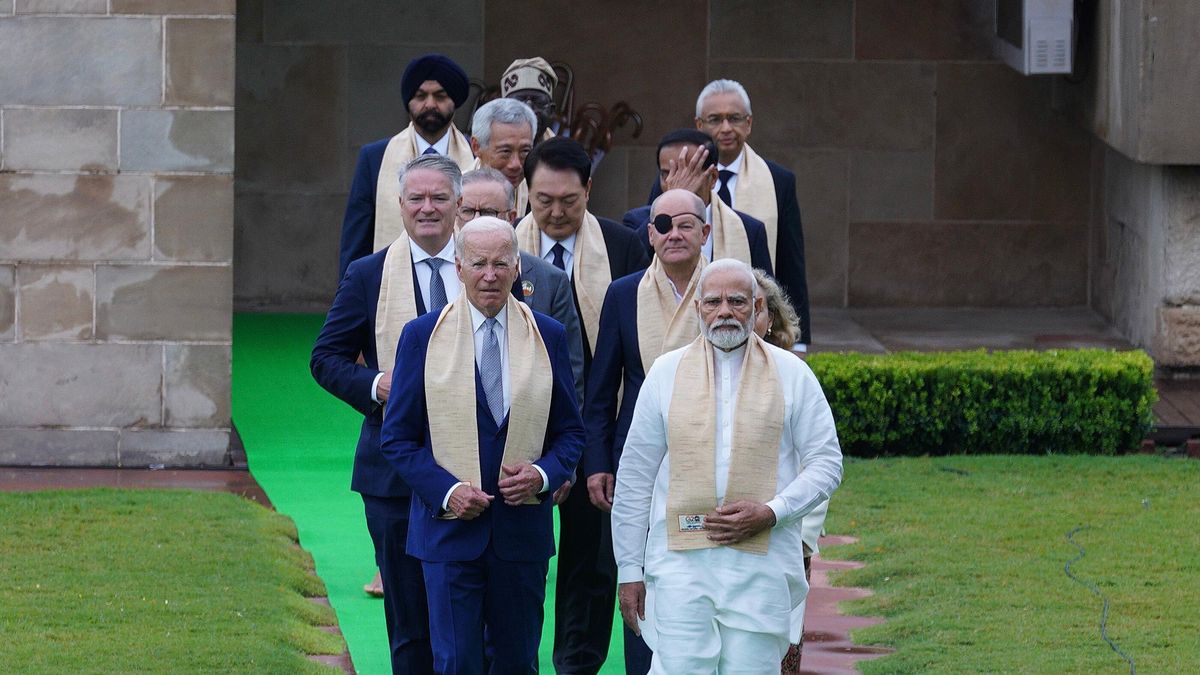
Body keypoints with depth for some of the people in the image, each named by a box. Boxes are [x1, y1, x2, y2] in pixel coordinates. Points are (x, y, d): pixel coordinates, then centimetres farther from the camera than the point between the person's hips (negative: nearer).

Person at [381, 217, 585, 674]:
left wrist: (542, 475, -11)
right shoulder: (422, 336, 0)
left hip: (523, 529, 2)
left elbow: (570, 431, 10)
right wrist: (446, 491, -14)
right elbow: (398, 439, 1)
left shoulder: (549, 336, 5)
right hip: (450, 528, -2)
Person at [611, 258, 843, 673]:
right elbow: (634, 477, 11)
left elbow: (826, 463, 7)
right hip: (680, 560, 0)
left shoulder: (791, 375, 7)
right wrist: (629, 568, 8)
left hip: (762, 563, 0)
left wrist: (771, 513, -9)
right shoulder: (666, 373, 9)